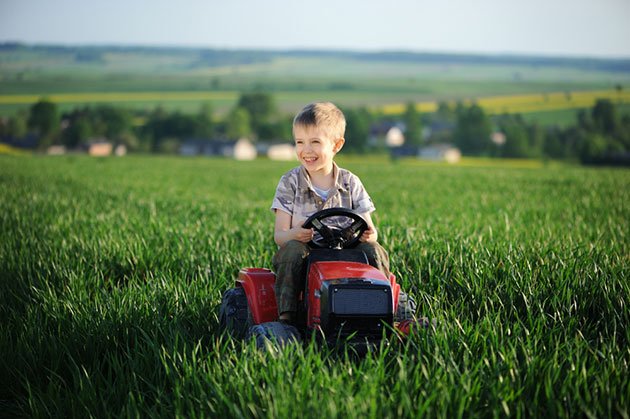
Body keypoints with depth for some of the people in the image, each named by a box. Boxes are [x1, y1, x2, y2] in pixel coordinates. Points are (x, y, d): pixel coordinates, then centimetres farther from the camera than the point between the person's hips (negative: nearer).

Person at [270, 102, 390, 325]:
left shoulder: (350, 183, 7)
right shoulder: (289, 182, 2)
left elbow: (368, 228, 6)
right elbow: (279, 235, -4)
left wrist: (369, 234, -21)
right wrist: (295, 234, -30)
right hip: (305, 256, -1)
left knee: (373, 250, -25)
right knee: (292, 250, -34)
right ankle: (285, 316, -36)